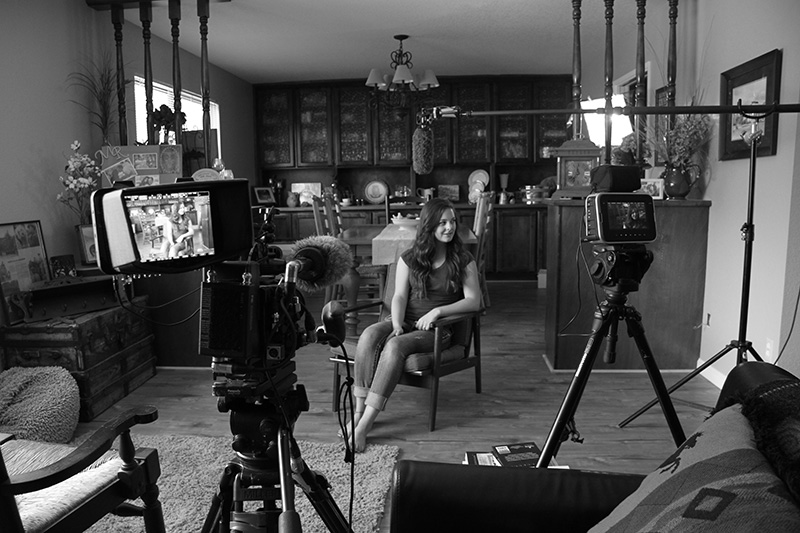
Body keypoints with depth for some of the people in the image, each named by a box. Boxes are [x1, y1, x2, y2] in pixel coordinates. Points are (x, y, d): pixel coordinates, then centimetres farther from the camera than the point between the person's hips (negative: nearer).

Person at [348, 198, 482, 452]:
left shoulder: (463, 260, 4)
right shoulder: (409, 259, 10)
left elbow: (474, 301, -4)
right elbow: (399, 296, 3)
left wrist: (438, 311, -16)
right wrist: (397, 324, -16)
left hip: (438, 328, -3)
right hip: (405, 321, 3)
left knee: (395, 346, -33)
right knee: (370, 335, -30)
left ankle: (365, 424, -33)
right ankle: (359, 410, -28)